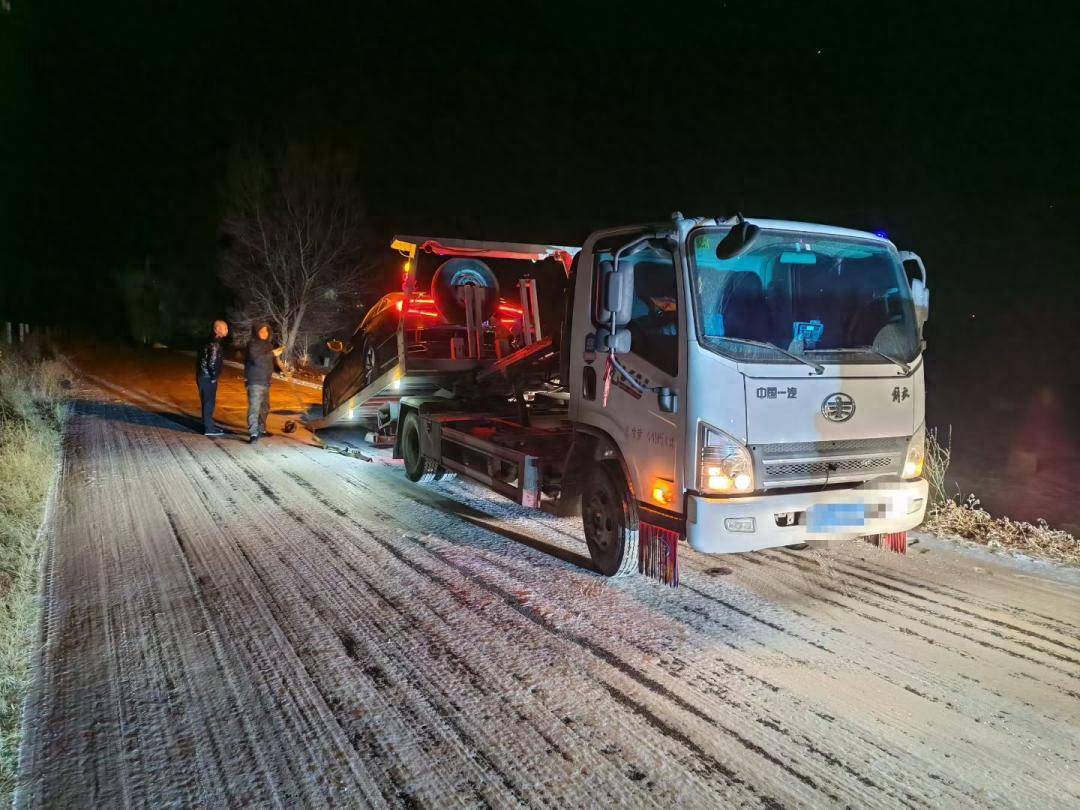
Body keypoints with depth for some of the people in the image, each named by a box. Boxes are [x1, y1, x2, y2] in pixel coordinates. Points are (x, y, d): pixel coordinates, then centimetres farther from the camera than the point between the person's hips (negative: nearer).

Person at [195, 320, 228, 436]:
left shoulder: (213, 341, 13)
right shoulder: (214, 344, -18)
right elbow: (212, 362, -23)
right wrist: (214, 376, -14)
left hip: (206, 376, 10)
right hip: (208, 377, -10)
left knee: (209, 402, 16)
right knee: (209, 402, -5)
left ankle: (209, 425, 25)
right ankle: (209, 428, 0)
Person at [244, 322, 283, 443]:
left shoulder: (268, 345, 15)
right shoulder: (252, 344, -9)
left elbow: (271, 361, 24)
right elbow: (256, 359, -23)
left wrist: (278, 365, 5)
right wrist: (272, 354, -22)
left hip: (265, 381, 9)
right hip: (255, 381, -9)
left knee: (265, 407, 17)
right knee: (254, 407, -15)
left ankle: (261, 429, 30)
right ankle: (253, 433, -19)